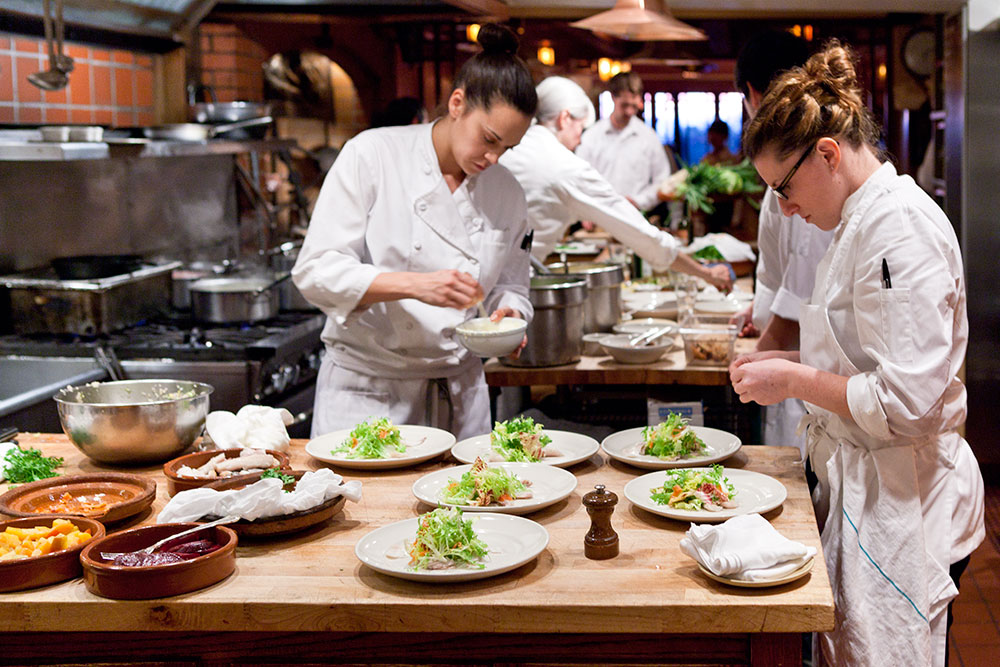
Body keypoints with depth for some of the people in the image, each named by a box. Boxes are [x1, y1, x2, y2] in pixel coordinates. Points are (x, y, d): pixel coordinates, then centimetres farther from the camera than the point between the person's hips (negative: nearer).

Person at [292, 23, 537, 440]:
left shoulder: (507, 193, 3)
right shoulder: (373, 155, -9)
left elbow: (510, 285, 13)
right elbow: (316, 271, -14)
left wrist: (508, 314, -11)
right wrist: (416, 285, -27)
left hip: (459, 391, 3)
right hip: (365, 389, -3)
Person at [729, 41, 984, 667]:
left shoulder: (901, 227, -21)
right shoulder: (865, 219, 11)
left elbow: (907, 404, -26)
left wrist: (795, 381, -15)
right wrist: (794, 362, 8)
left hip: (901, 505, -10)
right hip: (862, 487, 10)